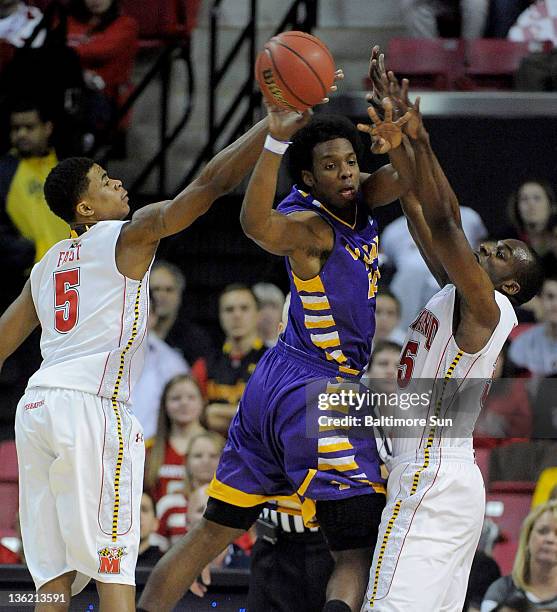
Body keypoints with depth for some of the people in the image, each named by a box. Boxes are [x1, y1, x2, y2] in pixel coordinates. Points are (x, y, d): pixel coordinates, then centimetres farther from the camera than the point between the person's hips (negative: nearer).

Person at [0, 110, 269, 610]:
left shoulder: (47, 265, 21)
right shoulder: (128, 235, 2)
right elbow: (211, 183, -4)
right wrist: (276, 123, 0)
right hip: (91, 403, -7)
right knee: (113, 563, -8)